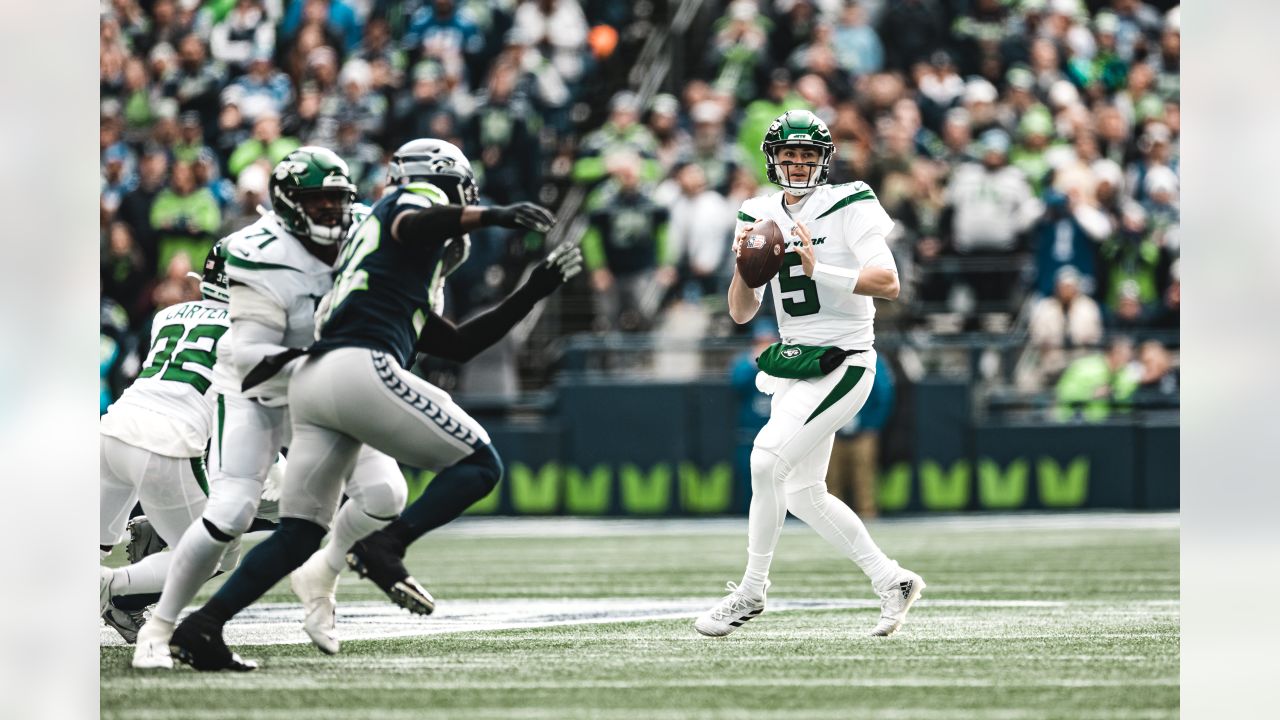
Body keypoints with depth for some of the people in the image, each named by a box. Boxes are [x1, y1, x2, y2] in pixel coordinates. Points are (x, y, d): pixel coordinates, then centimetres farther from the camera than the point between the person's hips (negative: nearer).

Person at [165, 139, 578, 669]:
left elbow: (460, 344, 34)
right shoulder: (422, 197, 12)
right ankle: (382, 549, -17)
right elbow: (412, 227, -16)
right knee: (479, 465, -1)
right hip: (362, 368, -9)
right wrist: (494, 216, -26)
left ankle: (202, 625, 1)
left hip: (310, 381, 9)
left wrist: (534, 293, 34)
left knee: (299, 535, 11)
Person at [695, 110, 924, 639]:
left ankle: (752, 590, -8)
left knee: (768, 458, -20)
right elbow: (741, 313, 10)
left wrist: (818, 270, -28)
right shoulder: (759, 217, 9)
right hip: (792, 365, 8)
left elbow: (888, 282, -20)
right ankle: (891, 581, 23)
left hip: (840, 365, -8)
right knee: (803, 493, 10)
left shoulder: (848, 207, -9)